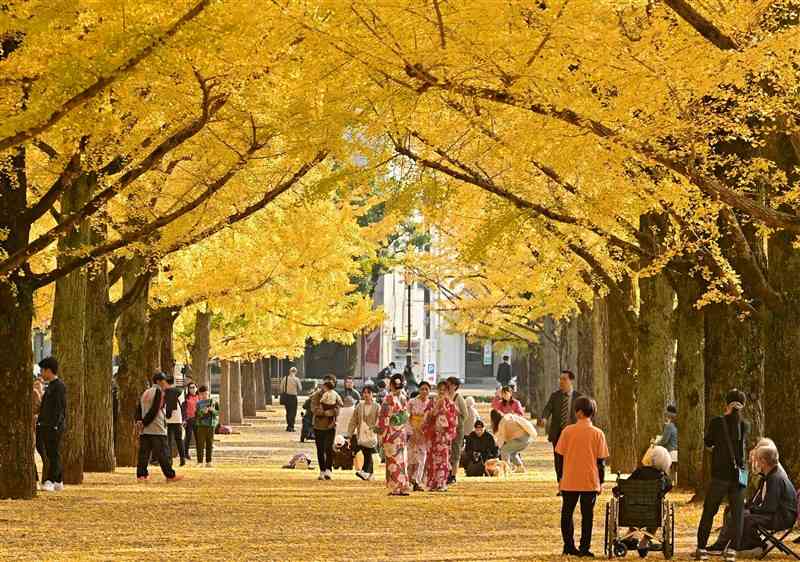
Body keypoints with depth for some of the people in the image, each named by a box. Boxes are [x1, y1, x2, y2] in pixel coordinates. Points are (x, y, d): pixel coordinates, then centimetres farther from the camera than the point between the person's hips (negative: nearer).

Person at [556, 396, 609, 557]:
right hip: (590, 482, 0)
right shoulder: (598, 433, -4)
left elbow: (560, 456, 1)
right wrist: (601, 482, 8)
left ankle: (569, 546, 13)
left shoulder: (568, 431, -3)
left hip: (569, 482, 0)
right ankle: (584, 548, 2)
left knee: (567, 514, 13)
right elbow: (601, 460, -2)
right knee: (587, 515, 5)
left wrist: (560, 479, 11)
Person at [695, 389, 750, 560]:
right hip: (739, 475, 1)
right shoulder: (745, 426, -1)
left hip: (720, 475, -1)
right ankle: (733, 549, 1)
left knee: (709, 512, 8)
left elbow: (708, 442, 8)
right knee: (737, 514, 6)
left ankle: (701, 548, 8)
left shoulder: (717, 422, -7)